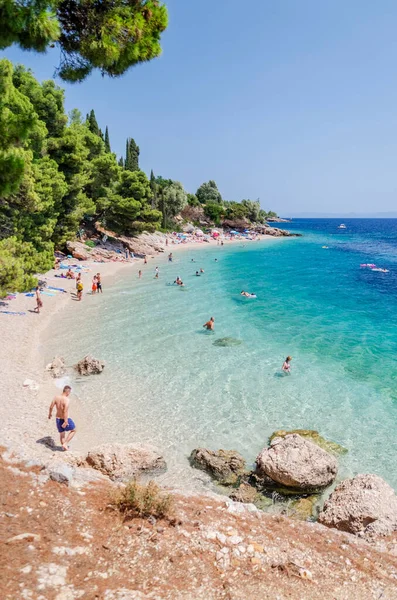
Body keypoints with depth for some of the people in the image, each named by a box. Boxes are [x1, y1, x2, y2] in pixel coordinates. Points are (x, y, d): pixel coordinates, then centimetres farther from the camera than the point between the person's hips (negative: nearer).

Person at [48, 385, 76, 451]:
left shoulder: (56, 397, -5)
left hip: (58, 419, 6)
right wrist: (65, 422, -26)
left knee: (62, 434, 23)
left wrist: (50, 414, 22)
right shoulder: (66, 399, -25)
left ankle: (65, 448, 36)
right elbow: (65, 412, -29)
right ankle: (65, 444, 12)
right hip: (65, 419, -6)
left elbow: (51, 407, 4)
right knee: (73, 430, 19)